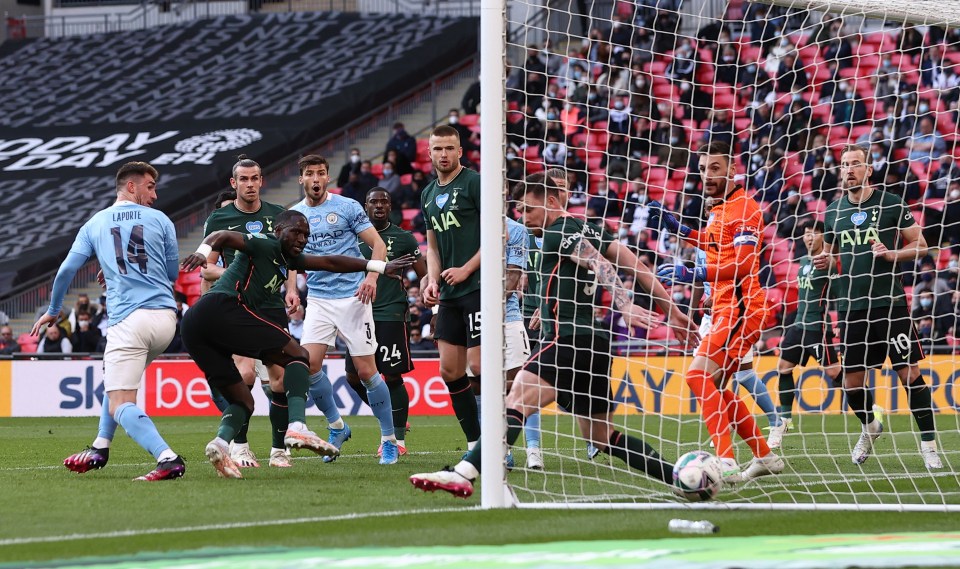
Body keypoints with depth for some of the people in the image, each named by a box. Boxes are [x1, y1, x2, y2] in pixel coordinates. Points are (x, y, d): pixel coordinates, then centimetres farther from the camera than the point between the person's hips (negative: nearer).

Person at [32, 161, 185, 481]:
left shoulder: (95, 223, 10)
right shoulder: (160, 221, 10)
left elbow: (67, 270, 9)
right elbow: (172, 273, 15)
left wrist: (53, 311, 25)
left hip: (128, 320, -4)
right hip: (166, 317, 4)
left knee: (120, 405, -8)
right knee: (116, 378, 29)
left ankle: (167, 458, -30)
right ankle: (100, 449, 29)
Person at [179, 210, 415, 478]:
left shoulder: (287, 259, 30)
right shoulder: (265, 245, 4)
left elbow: (330, 262, 35)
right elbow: (224, 237, -12)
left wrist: (380, 266, 38)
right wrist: (203, 252, -33)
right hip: (223, 306, -9)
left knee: (242, 402, 13)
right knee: (297, 355, -6)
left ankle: (222, 441, -17)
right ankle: (297, 427, -26)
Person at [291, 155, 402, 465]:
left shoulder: (347, 207, -2)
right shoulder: (294, 215, 10)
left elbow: (378, 244, -3)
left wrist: (371, 277, -18)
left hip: (353, 297, -4)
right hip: (318, 298, 4)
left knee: (366, 370, -6)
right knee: (309, 364, -11)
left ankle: (389, 440, 6)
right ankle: (337, 427, 11)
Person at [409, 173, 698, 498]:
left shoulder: (559, 231, -4)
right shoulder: (587, 230, 21)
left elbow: (600, 265, -19)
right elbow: (635, 265, 18)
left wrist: (625, 306, -33)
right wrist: (670, 310, 19)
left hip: (570, 339, -10)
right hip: (594, 343, 10)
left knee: (515, 402, -24)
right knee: (601, 436, 18)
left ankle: (464, 473, -40)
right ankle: (679, 476, 17)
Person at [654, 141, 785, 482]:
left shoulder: (743, 208, -13)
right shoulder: (718, 209, 15)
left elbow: (744, 263, -25)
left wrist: (694, 274, -30)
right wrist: (677, 228, 25)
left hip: (741, 308, -10)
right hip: (725, 309, 10)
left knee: (699, 375, -20)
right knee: (714, 387, 16)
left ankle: (727, 463, -27)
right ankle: (765, 457, 25)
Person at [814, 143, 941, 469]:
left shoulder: (891, 204, -2)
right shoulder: (833, 211, 9)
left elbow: (920, 246, 2)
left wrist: (892, 254, -15)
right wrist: (826, 262, 0)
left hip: (889, 304, -4)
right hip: (851, 307, 4)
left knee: (910, 373, -8)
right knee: (851, 382, 6)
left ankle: (929, 444, 0)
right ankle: (870, 427, 35)